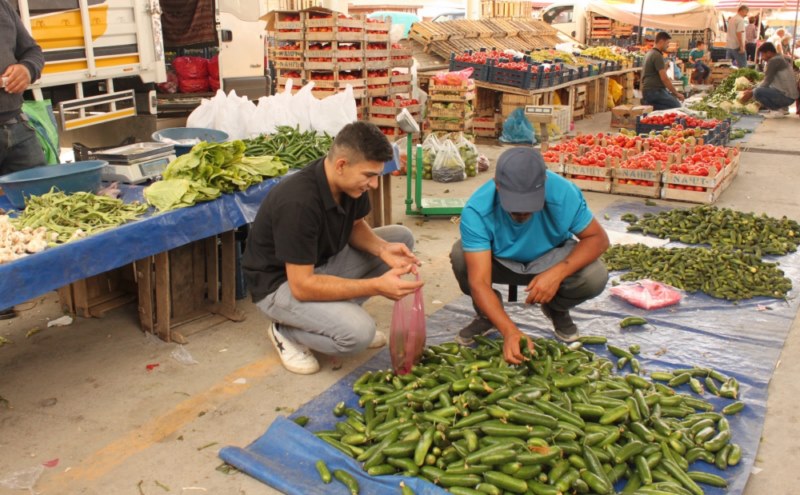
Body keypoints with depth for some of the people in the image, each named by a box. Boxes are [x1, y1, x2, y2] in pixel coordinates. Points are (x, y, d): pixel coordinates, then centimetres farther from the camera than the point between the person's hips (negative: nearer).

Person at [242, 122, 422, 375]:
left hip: (324, 262, 8)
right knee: (359, 332, -31)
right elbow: (302, 286, -32)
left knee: (401, 237, 1)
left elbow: (355, 226, 8)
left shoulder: (350, 183, -11)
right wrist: (376, 285, -34)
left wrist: (383, 249, -15)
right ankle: (286, 331, -1)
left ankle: (338, 311, 7)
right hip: (281, 282, -8)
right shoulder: (298, 202, -34)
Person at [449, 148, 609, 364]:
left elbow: (598, 238, -20)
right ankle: (486, 314, 0)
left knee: (595, 277, -29)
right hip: (499, 262, -1)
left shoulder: (563, 193, -32)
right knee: (460, 256, -32)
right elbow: (479, 282, -38)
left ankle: (556, 309, 7)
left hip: (551, 259, 1)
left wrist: (558, 273, -38)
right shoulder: (476, 211, -35)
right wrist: (510, 331, -52)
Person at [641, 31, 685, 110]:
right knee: (677, 106, -17)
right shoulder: (657, 55, -13)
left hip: (649, 90, 10)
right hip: (654, 91, -10)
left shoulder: (650, 53, 19)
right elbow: (664, 78, -17)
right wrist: (676, 93, -11)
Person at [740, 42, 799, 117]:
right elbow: (768, 82, 17)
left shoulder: (774, 61, -13)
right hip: (790, 96, 10)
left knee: (757, 92, -26)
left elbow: (766, 82, -14)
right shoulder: (781, 59, 17)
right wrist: (752, 89, 13)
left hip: (787, 96, -10)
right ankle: (783, 108, 14)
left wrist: (751, 93, -5)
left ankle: (778, 110, -9)